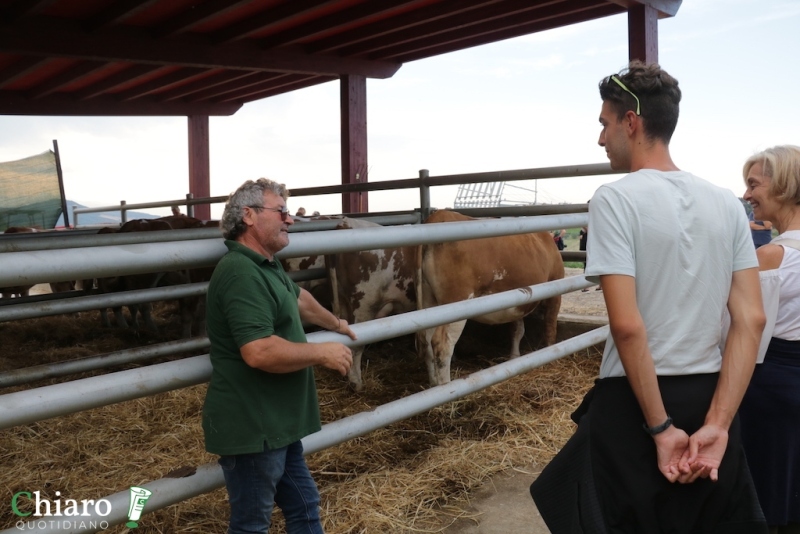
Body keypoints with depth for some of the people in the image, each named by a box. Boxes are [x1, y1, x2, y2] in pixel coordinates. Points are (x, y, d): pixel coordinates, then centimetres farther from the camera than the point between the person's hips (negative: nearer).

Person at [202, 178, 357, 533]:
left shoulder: (265, 266, 11)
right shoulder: (242, 272, -23)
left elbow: (298, 299, 31)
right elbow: (259, 352, -33)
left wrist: (335, 324, 44)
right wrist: (322, 354, -19)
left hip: (275, 424, 10)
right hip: (251, 428, -10)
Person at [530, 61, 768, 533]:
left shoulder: (616, 199, -15)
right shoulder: (727, 203, 3)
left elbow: (628, 326, -22)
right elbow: (752, 320, -4)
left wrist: (660, 428, -14)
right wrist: (716, 422, -7)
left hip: (635, 402, -5)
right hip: (711, 399, 6)